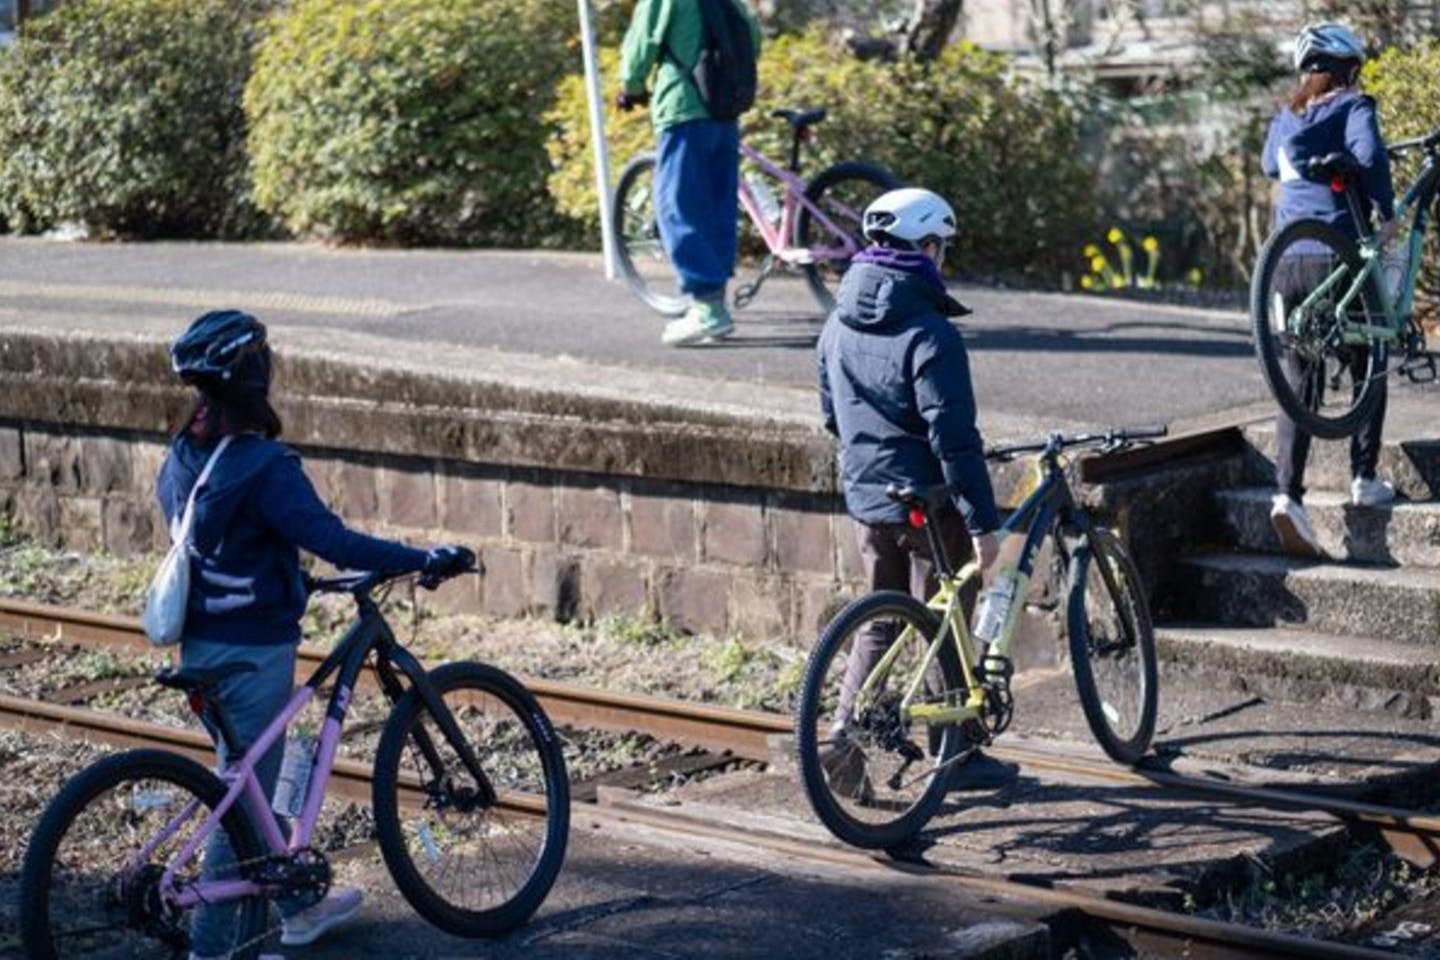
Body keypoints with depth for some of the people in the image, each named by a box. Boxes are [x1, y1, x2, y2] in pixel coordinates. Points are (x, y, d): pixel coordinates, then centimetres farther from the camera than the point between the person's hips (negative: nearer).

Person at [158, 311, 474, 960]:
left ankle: (295, 906, 37)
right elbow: (336, 542, -28)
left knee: (255, 782, 21)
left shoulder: (180, 460, 3)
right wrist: (429, 559, -22)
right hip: (252, 653, -8)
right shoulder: (263, 467, -22)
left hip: (200, 644, 9)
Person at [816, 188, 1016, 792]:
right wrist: (983, 520, -17)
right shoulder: (928, 335, -19)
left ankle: (844, 737, 7)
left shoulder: (839, 326, 5)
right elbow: (953, 436, -21)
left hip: (864, 497, 7)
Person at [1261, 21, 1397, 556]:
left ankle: (1287, 492, -10)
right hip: (1338, 255, -5)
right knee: (1367, 368, 14)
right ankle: (1364, 480, 14)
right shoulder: (1352, 107, -1)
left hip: (1286, 258, 5)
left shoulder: (1284, 119, 15)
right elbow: (1370, 153, -21)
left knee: (1297, 380, 5)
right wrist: (1387, 213, -10)